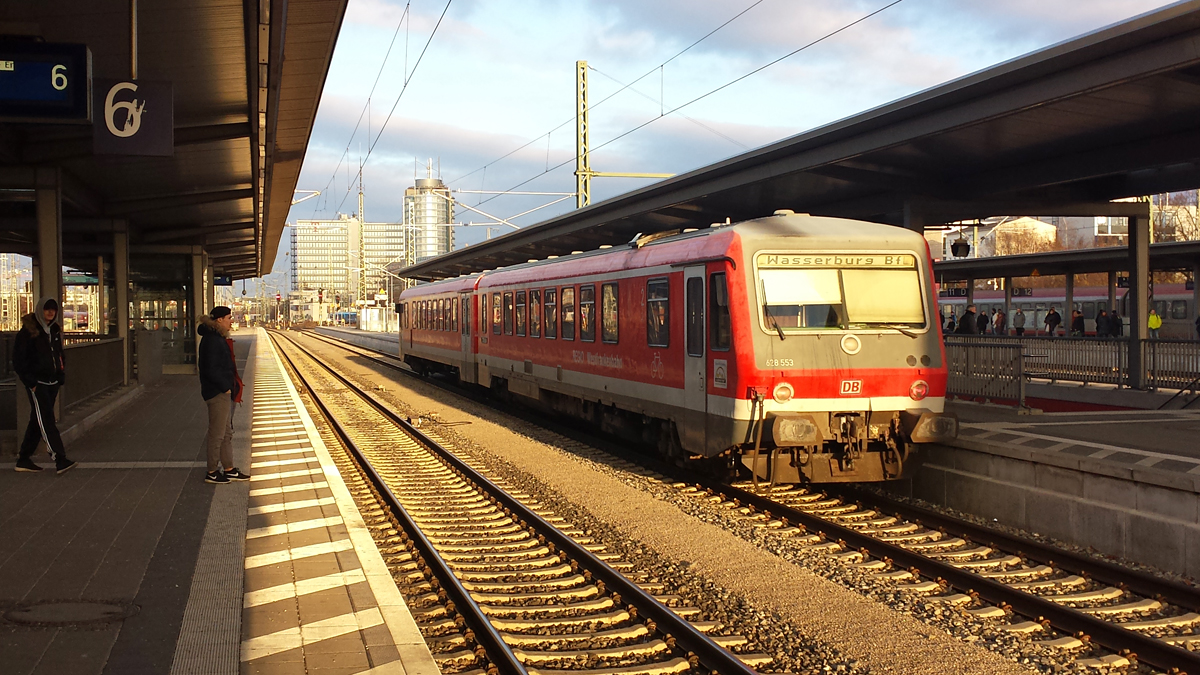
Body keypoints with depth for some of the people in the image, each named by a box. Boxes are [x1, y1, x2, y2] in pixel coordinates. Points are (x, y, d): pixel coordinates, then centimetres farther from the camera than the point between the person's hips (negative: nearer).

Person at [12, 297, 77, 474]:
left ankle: (24, 459, 20)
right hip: (37, 384, -7)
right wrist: (30, 382, -14)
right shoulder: (28, 331, -8)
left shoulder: (55, 330, 13)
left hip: (51, 383, 7)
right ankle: (60, 460, -19)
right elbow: (18, 360, -10)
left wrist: (60, 378, 13)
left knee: (37, 422, 11)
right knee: (47, 421, -12)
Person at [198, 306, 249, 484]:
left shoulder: (218, 338, 13)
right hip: (218, 394, -10)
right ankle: (212, 473, 9)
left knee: (227, 432, 16)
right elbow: (211, 369, -23)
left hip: (224, 392, 10)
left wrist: (229, 386, 10)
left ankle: (229, 469, 24)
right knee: (217, 433, -1)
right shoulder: (212, 340, -18)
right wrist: (225, 387, -16)